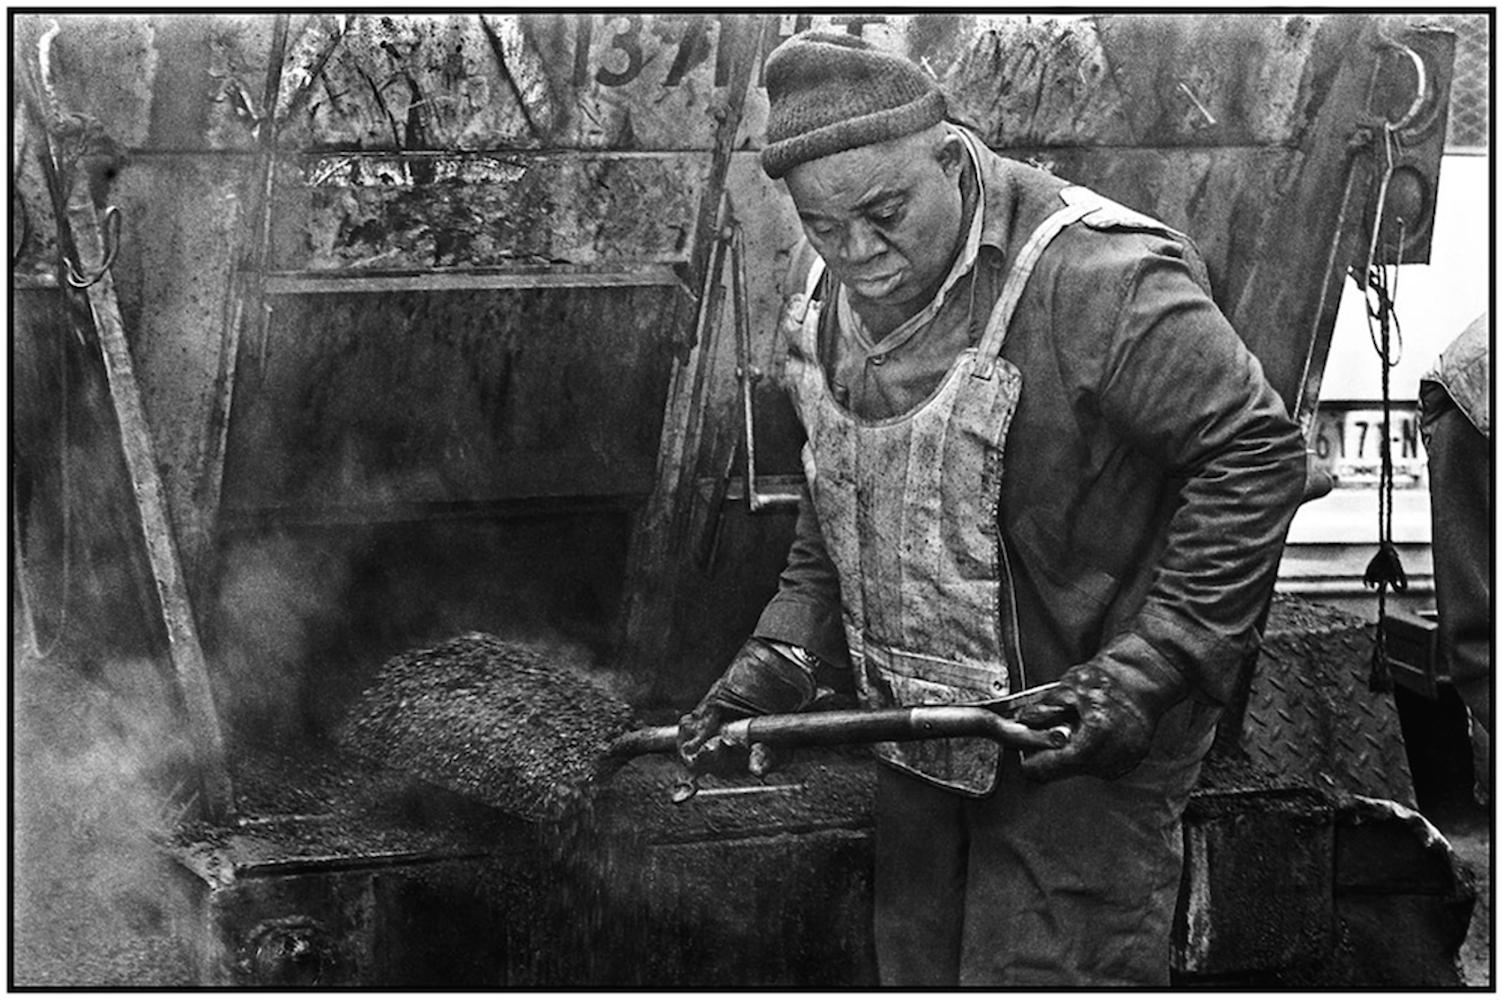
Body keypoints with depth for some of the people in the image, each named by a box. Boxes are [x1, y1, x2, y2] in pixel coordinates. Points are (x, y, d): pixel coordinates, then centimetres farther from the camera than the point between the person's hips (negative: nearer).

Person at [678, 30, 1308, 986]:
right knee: (919, 970, 19)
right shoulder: (829, 291, 1)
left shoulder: (1096, 279, -25)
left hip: (1077, 738, -7)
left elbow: (1256, 455, -23)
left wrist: (1148, 672, -27)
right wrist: (786, 651, 1)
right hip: (917, 732, 8)